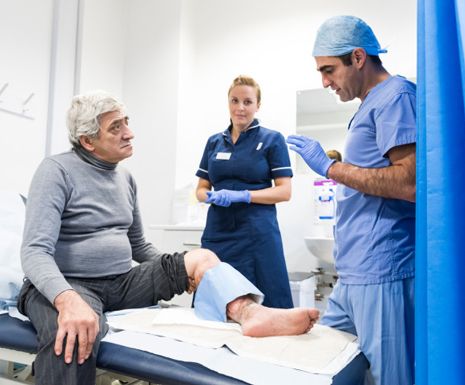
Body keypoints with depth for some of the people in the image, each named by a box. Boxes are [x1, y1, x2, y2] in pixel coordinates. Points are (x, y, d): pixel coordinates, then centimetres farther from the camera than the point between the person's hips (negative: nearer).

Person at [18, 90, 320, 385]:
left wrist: (179, 272, 5)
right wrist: (68, 300, -40)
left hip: (122, 282, 6)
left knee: (202, 258, -14)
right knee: (72, 336, -43)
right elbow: (35, 251, -21)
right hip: (67, 284, -6)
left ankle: (253, 313, -38)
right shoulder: (57, 171, -10)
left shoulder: (125, 179, 11)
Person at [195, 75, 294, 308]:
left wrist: (243, 195, -17)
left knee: (260, 304, -2)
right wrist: (212, 196, -8)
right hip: (217, 233, 4)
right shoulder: (214, 142, 13)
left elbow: (284, 191, -5)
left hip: (257, 234, -4)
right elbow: (201, 189, 15)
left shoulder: (272, 140, 1)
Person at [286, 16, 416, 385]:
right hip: (354, 274, 9)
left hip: (381, 274, -9)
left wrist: (331, 167, -13)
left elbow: (410, 182, -19)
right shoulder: (372, 104, 20)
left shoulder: (396, 95, -8)